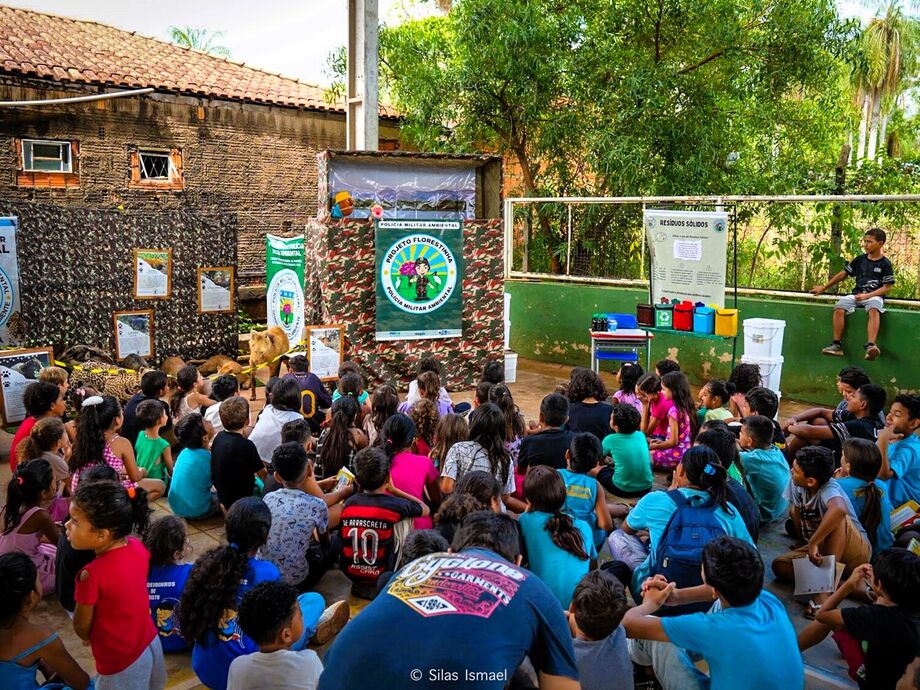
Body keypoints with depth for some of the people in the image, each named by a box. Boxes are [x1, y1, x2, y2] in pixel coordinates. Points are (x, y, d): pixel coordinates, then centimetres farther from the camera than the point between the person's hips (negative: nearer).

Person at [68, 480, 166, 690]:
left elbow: (81, 626, -15)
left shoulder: (92, 574, -31)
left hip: (121, 661, -6)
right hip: (150, 642, 6)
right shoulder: (137, 548, -14)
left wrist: (90, 638, 7)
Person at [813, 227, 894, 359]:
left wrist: (867, 295, -16)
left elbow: (887, 287, -2)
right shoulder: (859, 259, 13)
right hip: (857, 294, 4)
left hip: (874, 296, -4)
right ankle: (837, 345, -26)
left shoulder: (885, 264, 2)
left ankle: (871, 346, -51)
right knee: (839, 308, -27)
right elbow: (843, 274, 19)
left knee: (874, 310, -39)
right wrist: (824, 287, 19)